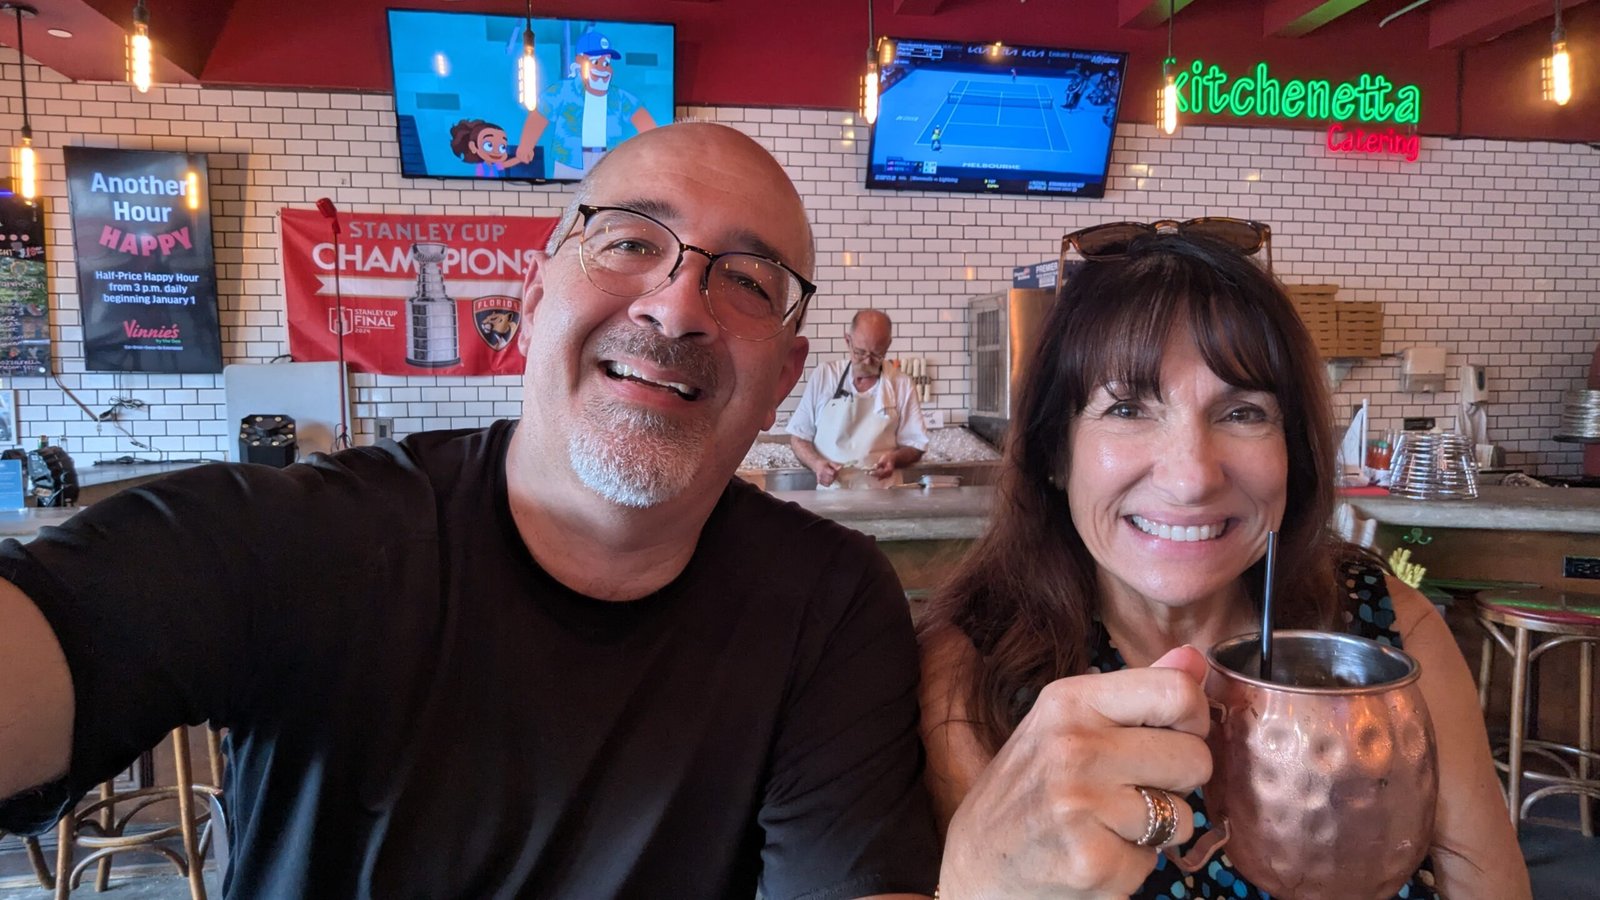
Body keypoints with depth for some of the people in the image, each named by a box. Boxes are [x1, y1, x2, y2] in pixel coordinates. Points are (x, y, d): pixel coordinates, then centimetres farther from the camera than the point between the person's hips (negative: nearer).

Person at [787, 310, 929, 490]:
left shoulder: (902, 385, 2)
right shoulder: (823, 376, 2)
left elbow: (915, 445, 8)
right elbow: (798, 436, 7)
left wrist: (895, 458, -13)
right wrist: (817, 464, -11)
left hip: (883, 495, -1)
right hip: (831, 493, 1)